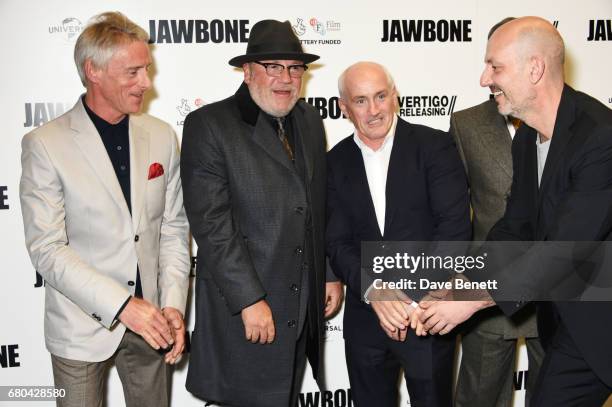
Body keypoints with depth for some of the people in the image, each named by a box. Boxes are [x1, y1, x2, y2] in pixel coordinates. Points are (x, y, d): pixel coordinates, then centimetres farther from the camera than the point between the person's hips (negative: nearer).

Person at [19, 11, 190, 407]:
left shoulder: (161, 136, 1)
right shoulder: (45, 144, -11)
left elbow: (174, 229, 4)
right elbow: (47, 248, -14)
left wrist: (173, 304, -6)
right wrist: (120, 305, -21)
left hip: (149, 320, 4)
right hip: (81, 327, -3)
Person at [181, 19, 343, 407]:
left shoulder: (310, 120, 9)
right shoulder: (209, 125, -11)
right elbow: (211, 225, -17)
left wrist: (332, 273, 12)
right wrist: (250, 301, -19)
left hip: (303, 309, 6)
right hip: (244, 309, -5)